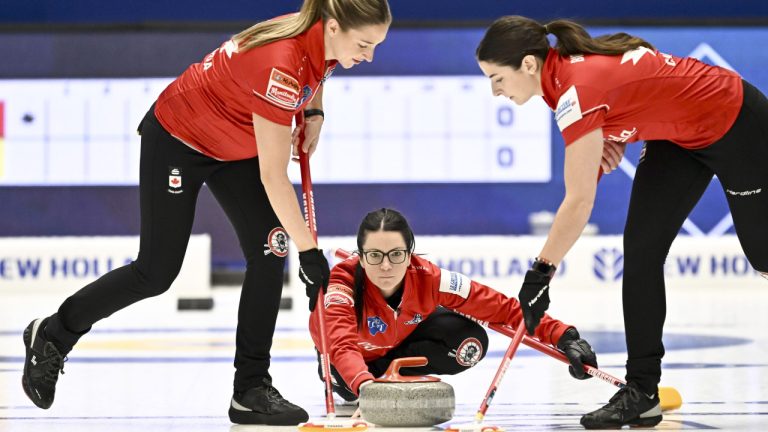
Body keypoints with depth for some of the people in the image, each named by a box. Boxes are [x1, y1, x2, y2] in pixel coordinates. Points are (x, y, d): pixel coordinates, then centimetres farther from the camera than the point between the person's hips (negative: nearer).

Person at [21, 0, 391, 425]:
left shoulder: (324, 41, -15)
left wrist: (313, 113, 1)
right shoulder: (279, 64, -39)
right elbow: (273, 177, -34)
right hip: (177, 139, -8)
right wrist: (309, 250, -28)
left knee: (269, 253, -6)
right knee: (156, 273, -1)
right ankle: (52, 334, 20)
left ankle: (251, 389, 0)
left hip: (236, 147, 8)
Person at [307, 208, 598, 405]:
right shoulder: (343, 283, -41)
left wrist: (563, 337, -45)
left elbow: (502, 307, -34)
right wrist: (365, 386, -78)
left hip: (401, 335, 0)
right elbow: (343, 346, -57)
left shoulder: (428, 278, -35)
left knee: (470, 344, -25)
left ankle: (384, 371, -8)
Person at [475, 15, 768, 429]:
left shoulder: (579, 89, -33)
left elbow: (579, 201, -30)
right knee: (640, 248, -2)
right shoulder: (566, 65, -7)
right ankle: (641, 392, -1)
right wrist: (611, 142, -3)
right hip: (679, 136, 9)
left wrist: (540, 273, -24)